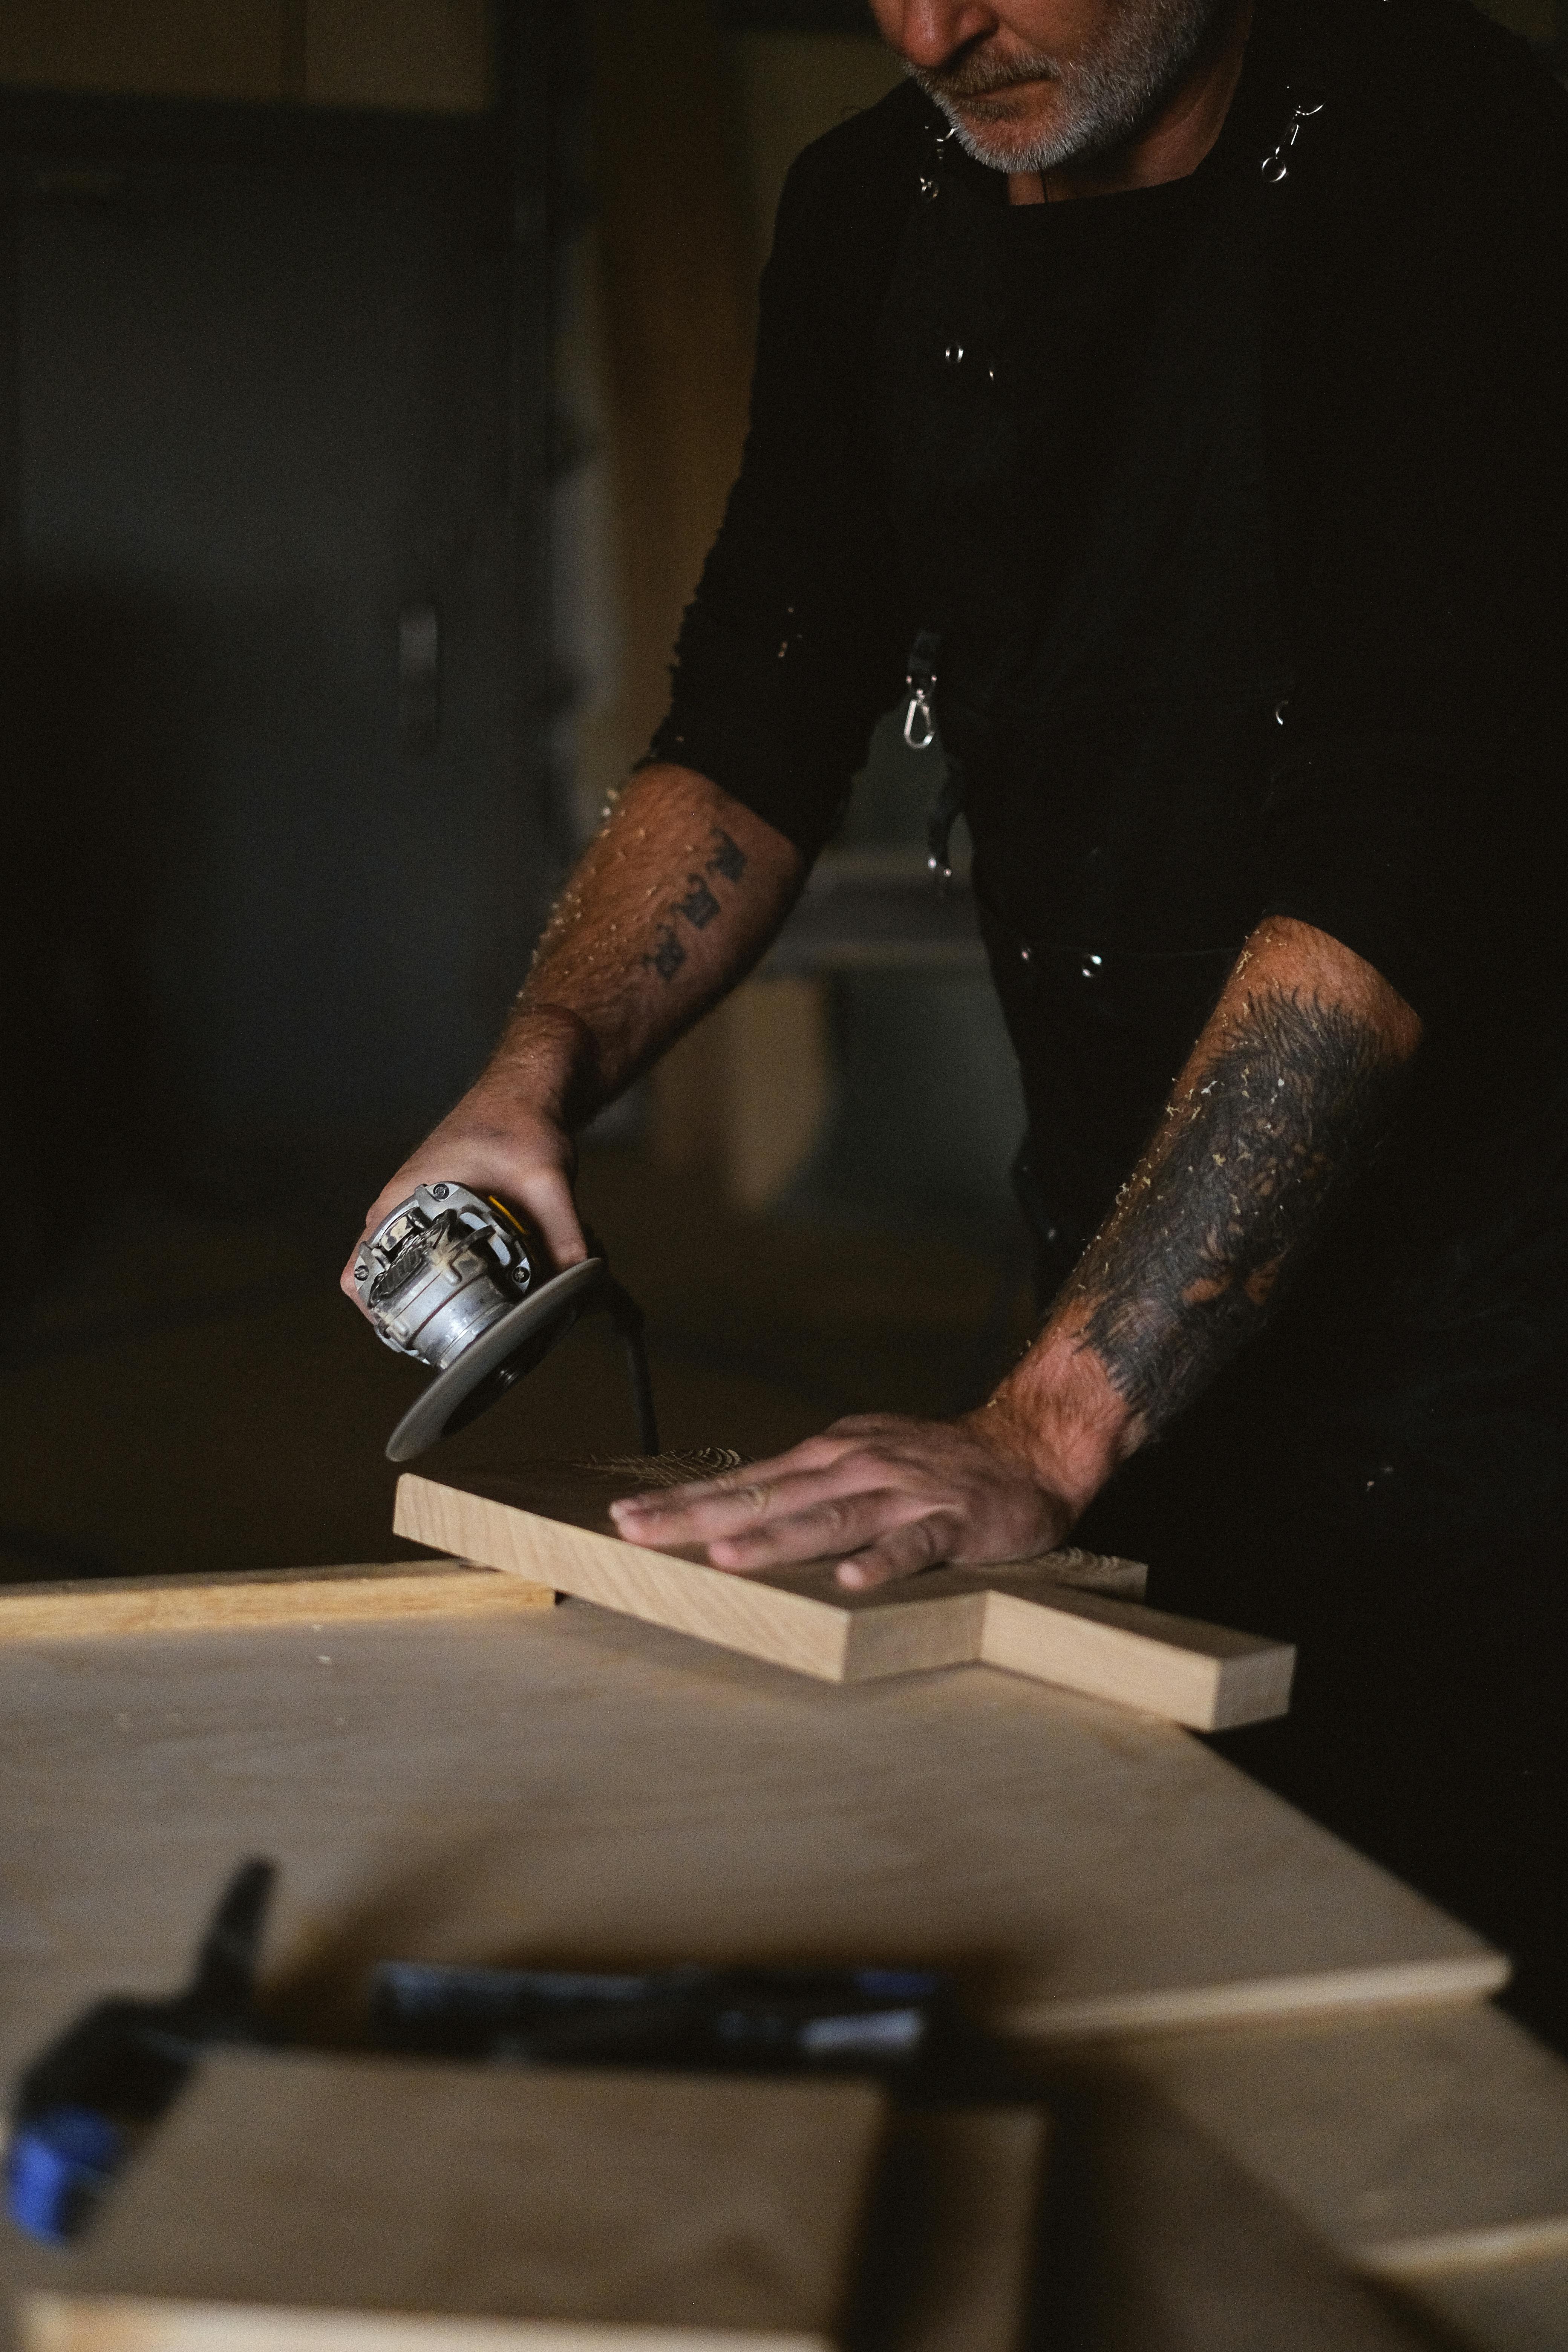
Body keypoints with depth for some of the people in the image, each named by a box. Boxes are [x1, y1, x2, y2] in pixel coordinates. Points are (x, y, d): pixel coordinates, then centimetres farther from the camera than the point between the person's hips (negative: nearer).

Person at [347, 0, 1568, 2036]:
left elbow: (1395, 871, -27)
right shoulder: (872, 220, 4)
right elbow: (757, 728, 11)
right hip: (1125, 1300, 6)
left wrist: (1045, 1435, -30)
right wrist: (538, 1071, -8)